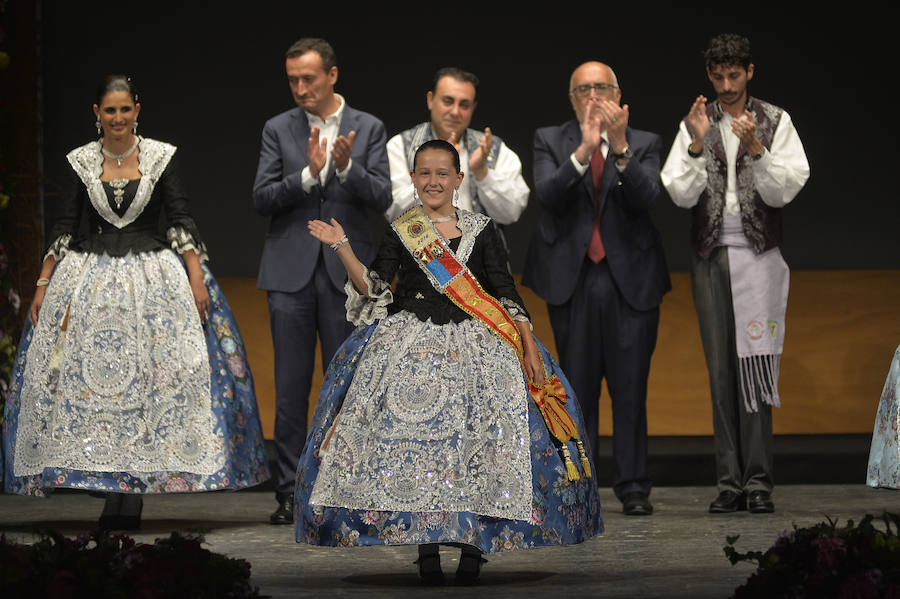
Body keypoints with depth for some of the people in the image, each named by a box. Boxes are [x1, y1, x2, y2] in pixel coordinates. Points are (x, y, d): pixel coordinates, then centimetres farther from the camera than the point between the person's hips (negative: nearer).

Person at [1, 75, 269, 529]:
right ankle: (113, 489, 3)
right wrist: (44, 284, 4)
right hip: (92, 278, 1)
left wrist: (197, 279, -8)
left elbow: (180, 220, 0)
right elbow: (64, 228, 8)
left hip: (154, 278, -1)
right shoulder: (81, 162, 5)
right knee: (90, 377, -4)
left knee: (148, 378, -7)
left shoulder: (161, 157, 2)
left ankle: (129, 496, -3)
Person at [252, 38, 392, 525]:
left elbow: (381, 198, -4)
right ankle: (290, 493, 6)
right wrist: (308, 173, -17)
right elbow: (262, 199, -2)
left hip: (345, 272, 0)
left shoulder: (368, 128, 5)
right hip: (291, 272, 0)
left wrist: (347, 167, -21)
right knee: (291, 387, 1)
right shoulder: (278, 130, 6)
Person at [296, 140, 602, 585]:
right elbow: (373, 288, 1)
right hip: (411, 341, 0)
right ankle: (426, 544, -4)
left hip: (476, 342, 0)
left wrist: (529, 347, -2)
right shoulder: (400, 232, 8)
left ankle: (474, 540, -4)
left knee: (480, 438, -11)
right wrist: (342, 248, -9)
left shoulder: (480, 230, 6)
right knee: (414, 434, -9)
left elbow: (506, 292, 5)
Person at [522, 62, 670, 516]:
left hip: (630, 279, 0)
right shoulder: (550, 141, 7)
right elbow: (547, 194, -10)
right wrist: (584, 150, -22)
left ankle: (633, 488, 5)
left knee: (630, 389, 0)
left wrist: (620, 147, -22)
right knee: (577, 389, 3)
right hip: (573, 279, 0)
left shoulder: (644, 144, 7)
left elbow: (646, 198, -10)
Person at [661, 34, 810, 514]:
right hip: (710, 257, 2)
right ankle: (730, 481, 3)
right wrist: (698, 145, -13)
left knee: (755, 364, -9)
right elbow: (681, 195, 0)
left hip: (757, 253, -2)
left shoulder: (775, 122, 4)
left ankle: (758, 480, -7)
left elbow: (783, 191, -4)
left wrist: (754, 147, -17)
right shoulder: (694, 124, 8)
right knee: (720, 369, 1)